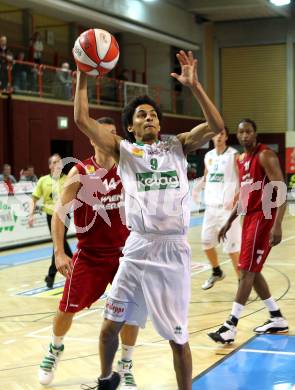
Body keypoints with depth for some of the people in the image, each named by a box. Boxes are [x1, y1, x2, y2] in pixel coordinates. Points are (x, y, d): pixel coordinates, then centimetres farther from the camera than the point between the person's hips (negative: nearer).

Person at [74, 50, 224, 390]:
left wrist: (194, 86, -14)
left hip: (173, 251, -1)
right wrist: (83, 75, -6)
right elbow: (82, 120, -3)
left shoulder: (178, 146, 8)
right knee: (109, 327, 10)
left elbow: (216, 126, -7)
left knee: (177, 337, 5)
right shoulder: (123, 151, 6)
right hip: (138, 249, 1)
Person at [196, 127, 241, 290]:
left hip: (227, 207, -6)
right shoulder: (208, 156, 11)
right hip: (211, 207, 7)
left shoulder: (233, 155, -8)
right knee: (206, 242, 14)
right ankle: (216, 272, 36)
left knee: (232, 246, -8)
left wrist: (235, 200, -21)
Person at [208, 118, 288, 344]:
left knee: (247, 271, -10)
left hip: (264, 218, -9)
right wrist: (229, 222, 21)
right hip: (250, 217, 9)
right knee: (252, 271, 12)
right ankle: (277, 319, 24)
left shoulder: (266, 156, -13)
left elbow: (281, 192, -20)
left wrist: (277, 225, -29)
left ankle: (231, 327, -9)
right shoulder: (241, 160, 14)